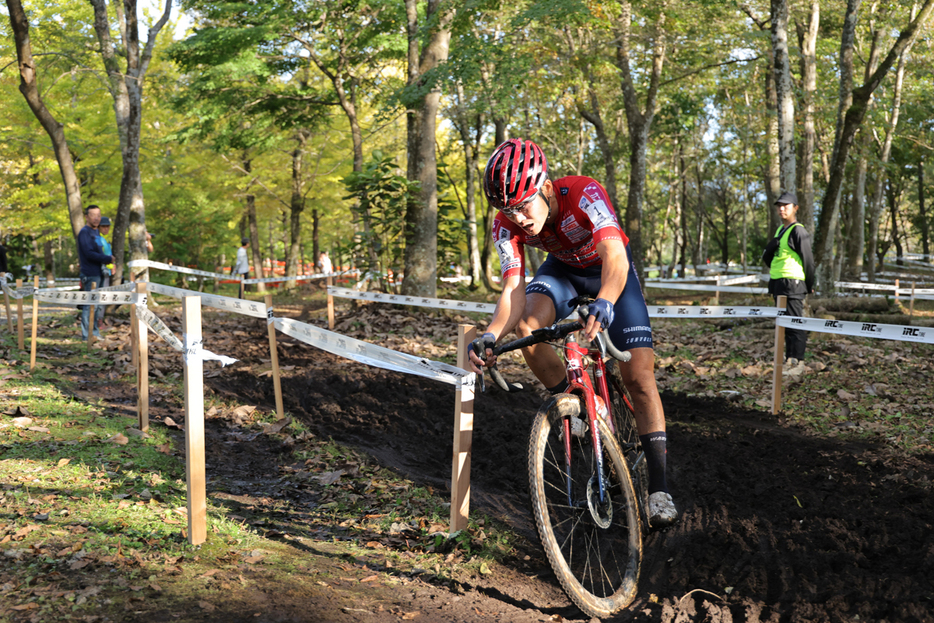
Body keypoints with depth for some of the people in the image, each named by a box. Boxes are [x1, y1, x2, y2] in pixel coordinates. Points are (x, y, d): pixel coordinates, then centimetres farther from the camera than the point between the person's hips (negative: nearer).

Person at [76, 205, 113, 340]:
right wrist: (108, 259, -13)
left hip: (96, 274, 9)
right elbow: (89, 253, -19)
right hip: (90, 274, -9)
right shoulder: (84, 232, -11)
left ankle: (94, 332, 19)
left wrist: (107, 258, 4)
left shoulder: (94, 232, 18)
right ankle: (87, 335, -3)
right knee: (89, 304, -7)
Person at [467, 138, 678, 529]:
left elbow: (615, 256, -50)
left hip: (610, 271, -3)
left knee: (639, 372, -13)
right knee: (527, 327, -29)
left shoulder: (584, 193, -37)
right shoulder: (506, 225, -25)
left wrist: (604, 302, -70)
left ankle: (658, 487, -6)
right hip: (563, 269, 3)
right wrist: (490, 336, -48)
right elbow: (514, 290, -29)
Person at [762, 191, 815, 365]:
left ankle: (796, 359, -9)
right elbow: (767, 256, 18)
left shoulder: (798, 231, -10)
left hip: (792, 284, -9)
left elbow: (808, 259, -10)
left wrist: (809, 285, -5)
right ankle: (788, 357, 20)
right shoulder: (780, 230, 18)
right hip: (778, 284, 10)